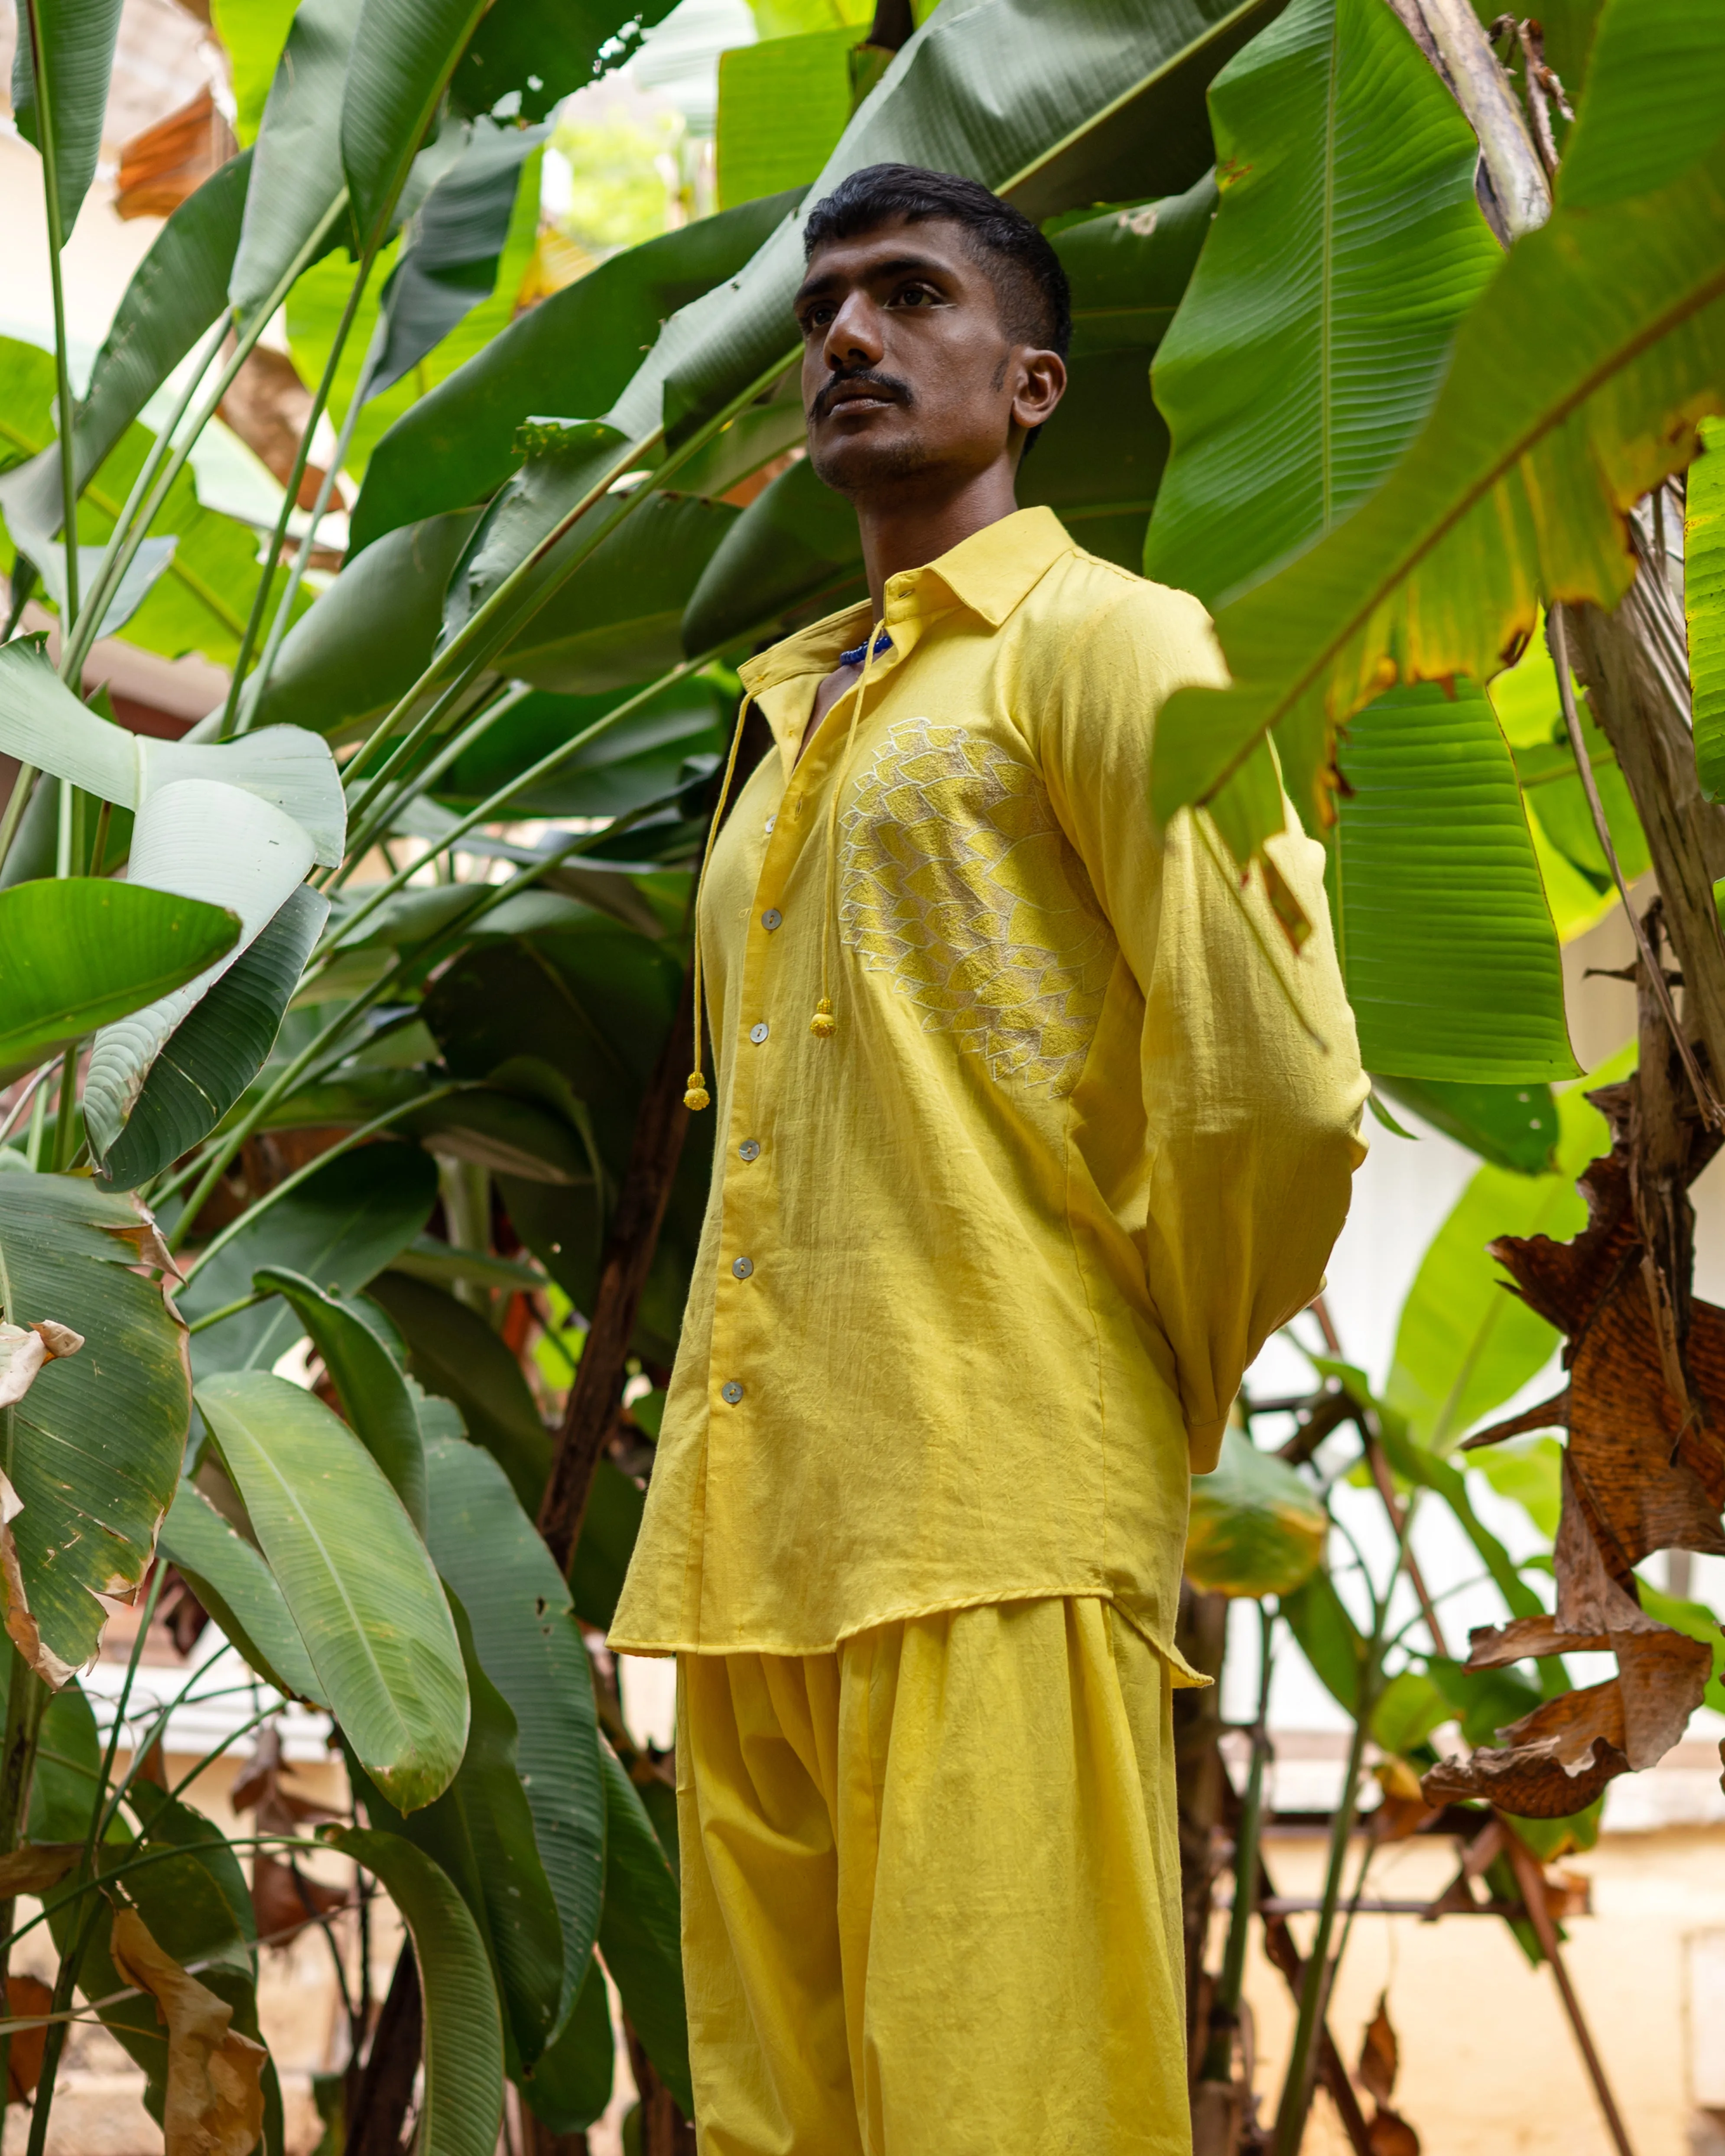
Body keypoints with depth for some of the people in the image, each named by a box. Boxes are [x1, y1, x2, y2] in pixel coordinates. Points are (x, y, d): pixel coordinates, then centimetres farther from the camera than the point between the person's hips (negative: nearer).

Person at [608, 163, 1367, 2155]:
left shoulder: (1099, 640, 1)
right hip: (744, 1547, 8)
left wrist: (1158, 1401, 1)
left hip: (990, 1542, -7)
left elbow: (1277, 1086, -10)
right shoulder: (792, 720, 25)